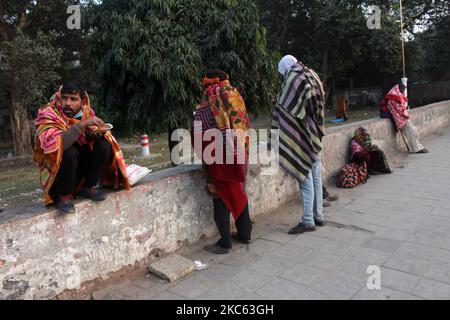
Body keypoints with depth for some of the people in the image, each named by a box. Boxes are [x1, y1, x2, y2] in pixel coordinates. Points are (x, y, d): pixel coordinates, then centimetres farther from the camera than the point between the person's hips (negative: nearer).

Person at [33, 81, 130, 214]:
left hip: (81, 165, 5)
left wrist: (95, 133, -18)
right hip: (56, 171, -5)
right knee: (69, 152, -33)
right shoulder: (48, 115, -20)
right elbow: (54, 145, -36)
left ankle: (87, 187, -1)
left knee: (104, 145, -16)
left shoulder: (86, 112, -6)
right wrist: (82, 124, -38)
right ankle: (64, 195, -11)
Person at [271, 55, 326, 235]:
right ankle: (318, 216, 21)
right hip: (315, 136, 8)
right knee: (315, 177, 12)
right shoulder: (312, 76, 13)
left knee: (305, 179, -4)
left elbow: (283, 111, -13)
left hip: (301, 138, -8)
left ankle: (308, 221, 2)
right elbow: (320, 107, 14)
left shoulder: (292, 79, -10)